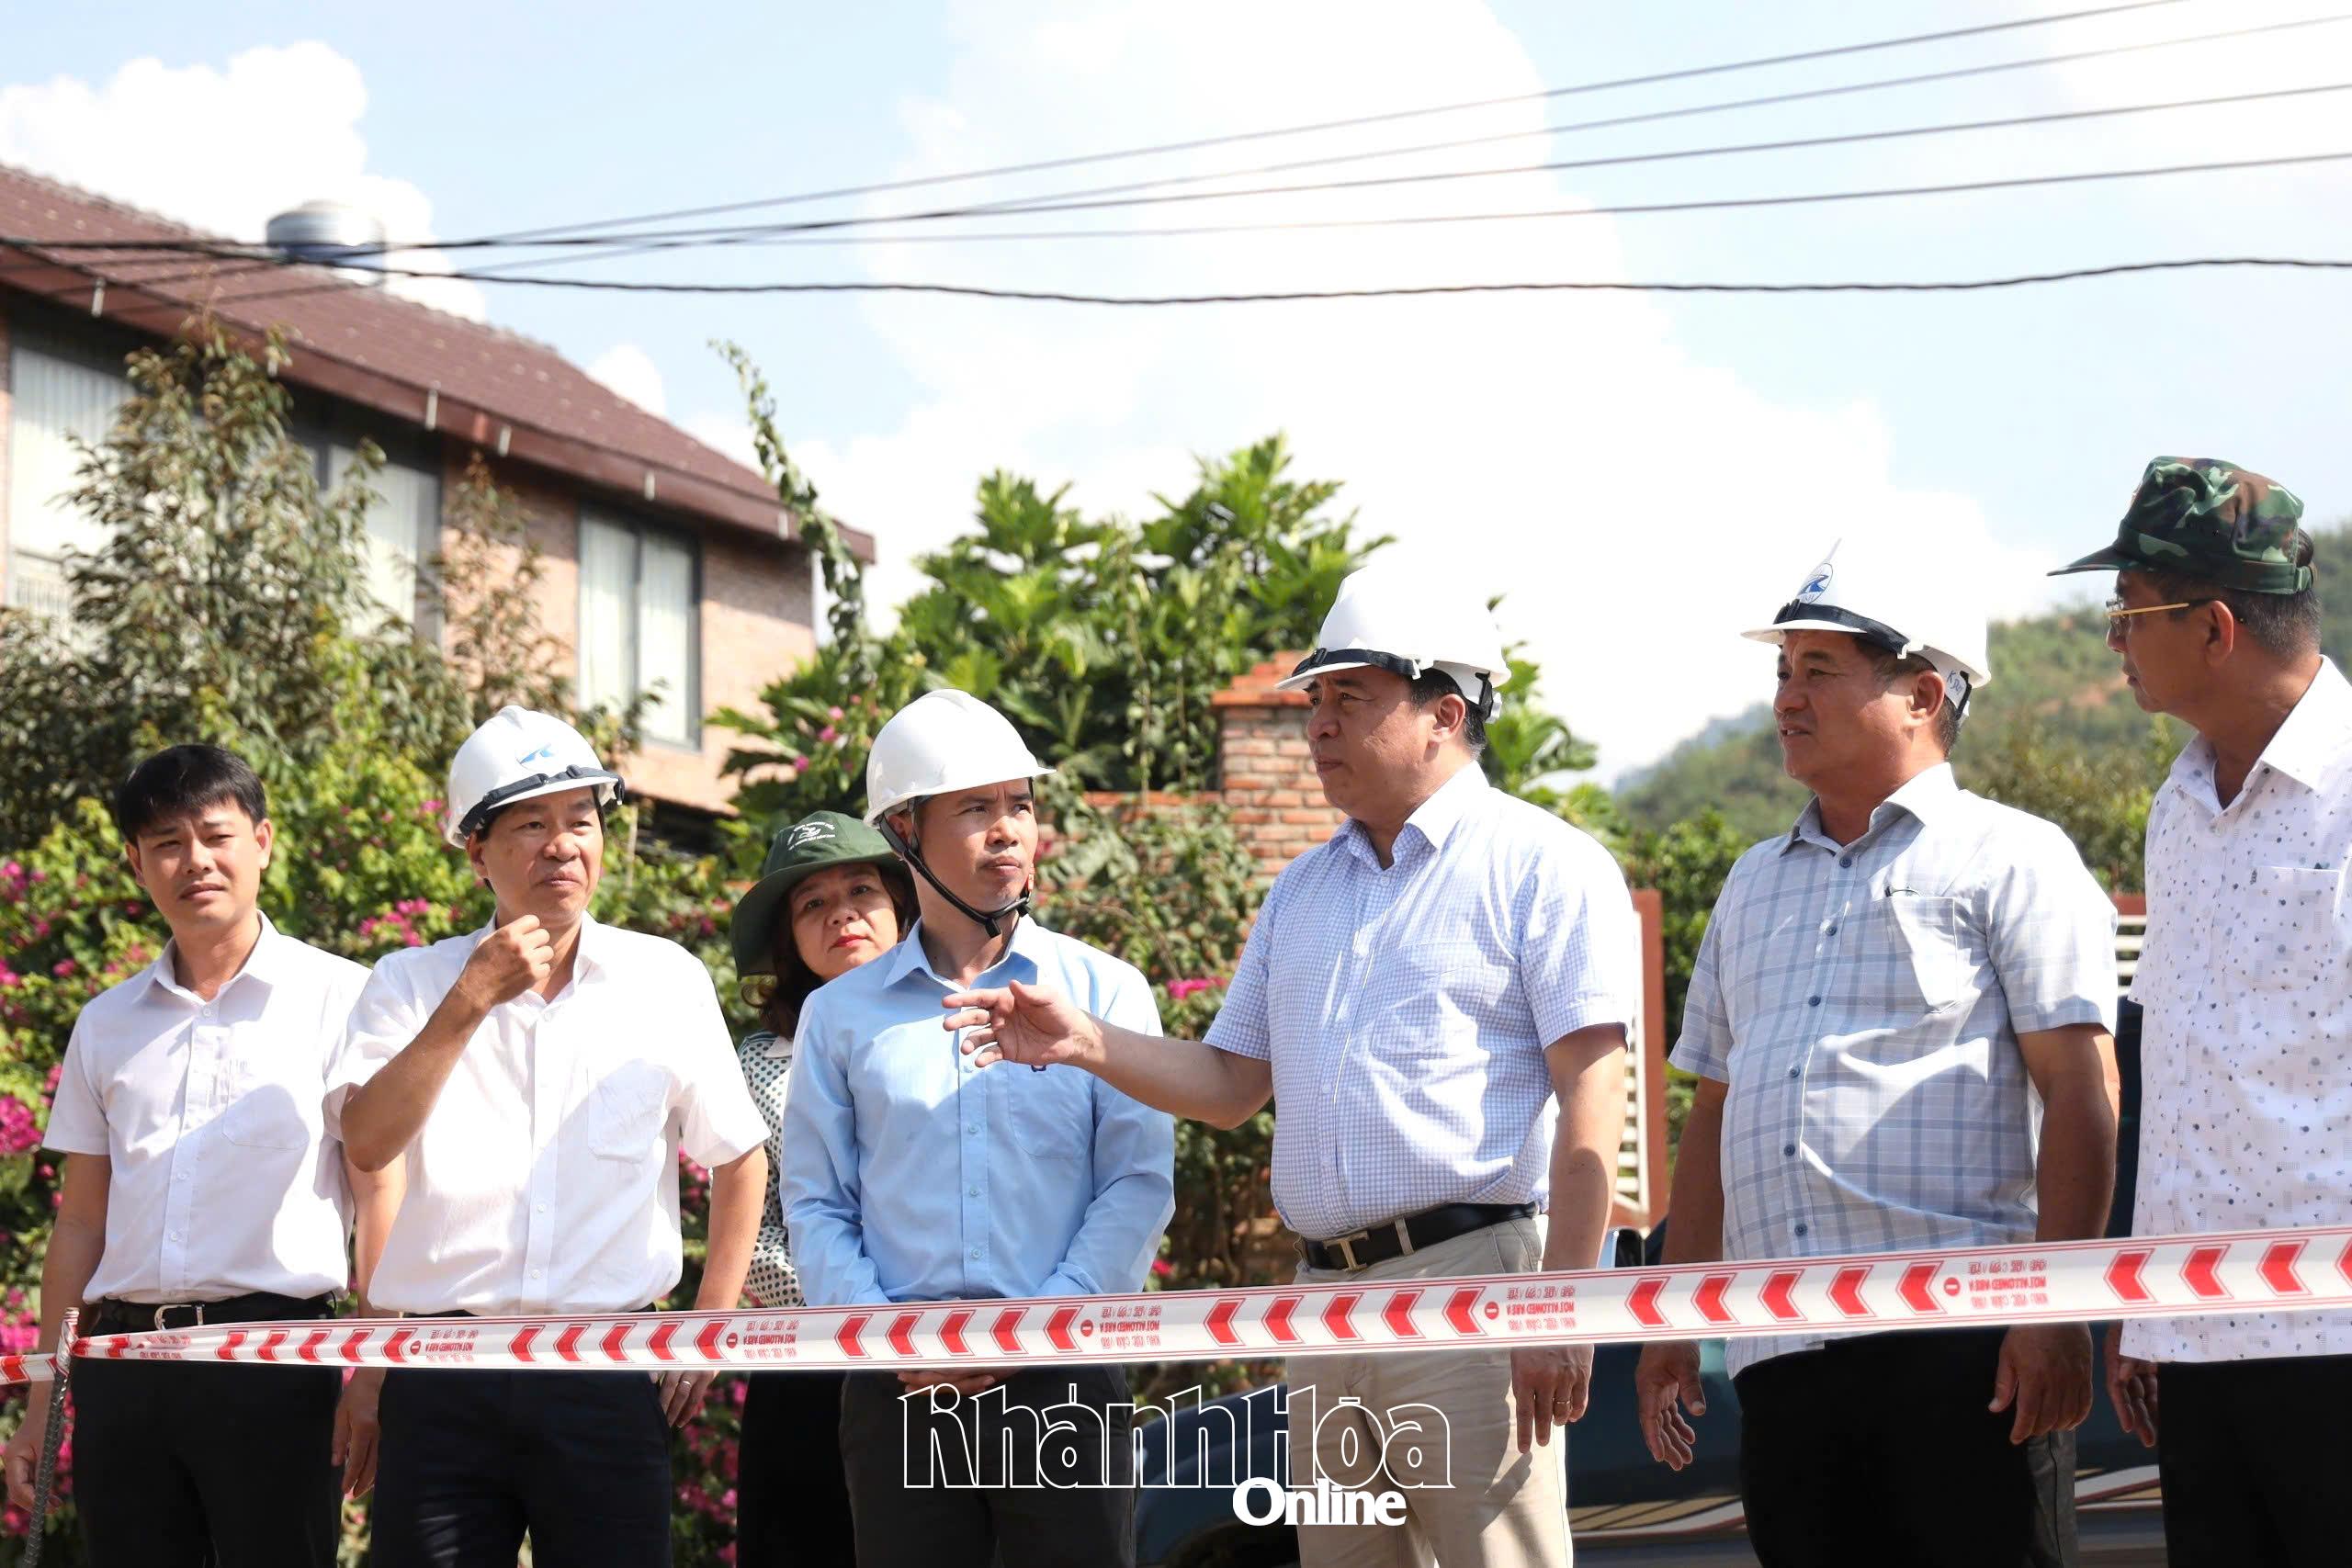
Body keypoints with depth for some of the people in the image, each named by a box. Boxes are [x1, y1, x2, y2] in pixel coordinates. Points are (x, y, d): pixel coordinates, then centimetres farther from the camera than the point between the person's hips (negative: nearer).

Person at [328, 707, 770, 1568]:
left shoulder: (667, 982, 8)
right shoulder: (410, 985, 6)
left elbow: (740, 1158, 17)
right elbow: (367, 1143, -10)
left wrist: (711, 1324, 10)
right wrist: (471, 1004, -16)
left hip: (610, 1379, 0)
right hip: (443, 1381, 0)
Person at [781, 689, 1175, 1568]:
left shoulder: (1104, 993, 7)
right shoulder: (841, 1015, 12)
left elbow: (1139, 1182, 0)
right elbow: (815, 1204, 8)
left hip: (1063, 1374, -1)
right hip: (899, 1391, 1)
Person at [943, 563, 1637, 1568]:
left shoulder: (1539, 866, -2)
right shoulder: (1302, 889, 21)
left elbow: (1590, 1097, -9)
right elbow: (1232, 1086, 21)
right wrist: (1085, 1043, 4)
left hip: (1466, 1277, -7)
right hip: (1324, 1297, 7)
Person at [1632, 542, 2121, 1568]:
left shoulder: (2008, 859, 2)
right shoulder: (1755, 885, 23)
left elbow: (2080, 1091, -6)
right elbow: (1714, 1109, 25)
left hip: (1958, 1343, -6)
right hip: (1780, 1355, 6)